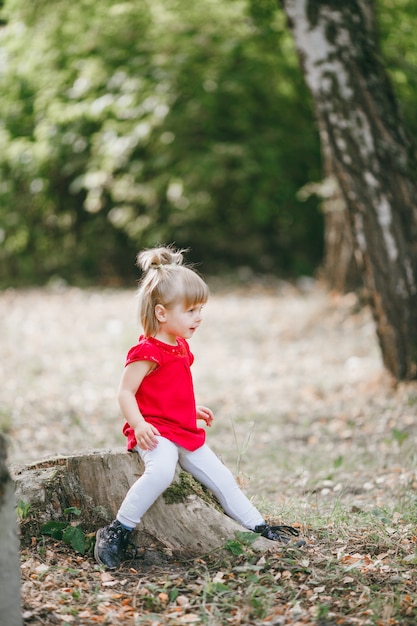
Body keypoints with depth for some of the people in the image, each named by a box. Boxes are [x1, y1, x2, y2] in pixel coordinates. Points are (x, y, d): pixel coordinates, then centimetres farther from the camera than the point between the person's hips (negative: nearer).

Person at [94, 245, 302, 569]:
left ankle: (259, 527, 23)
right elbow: (126, 391, -18)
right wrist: (139, 425, -30)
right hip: (156, 431, -9)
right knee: (161, 470, -37)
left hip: (185, 432, 9)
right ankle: (118, 531, -30)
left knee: (222, 478, 11)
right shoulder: (147, 351, -15)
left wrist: (191, 409, 31)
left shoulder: (180, 347, 14)